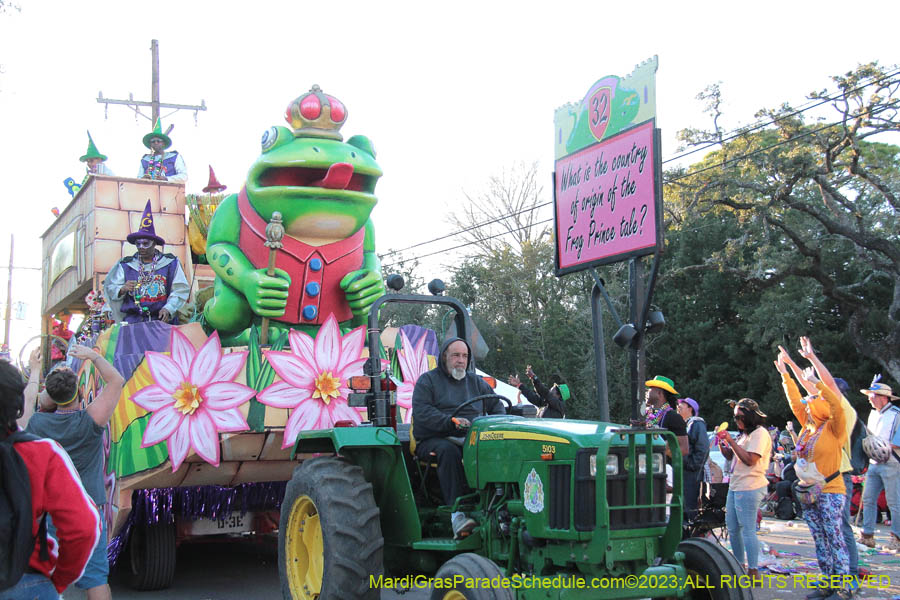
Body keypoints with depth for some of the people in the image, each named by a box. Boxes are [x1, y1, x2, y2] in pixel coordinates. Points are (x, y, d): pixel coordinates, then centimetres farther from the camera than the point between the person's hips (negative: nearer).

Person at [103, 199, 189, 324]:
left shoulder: (170, 263, 7)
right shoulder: (126, 265, 12)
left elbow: (180, 290, 2)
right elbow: (110, 289, 11)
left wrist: (168, 309, -13)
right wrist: (122, 289, -12)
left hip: (163, 320, -1)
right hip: (133, 320, 1)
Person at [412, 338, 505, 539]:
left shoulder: (475, 381, 22)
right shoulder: (427, 381, 7)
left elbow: (496, 405, 25)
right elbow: (422, 413, -8)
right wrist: (451, 421, -23)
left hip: (470, 439, 4)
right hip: (433, 440, -3)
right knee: (448, 451, -39)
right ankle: (456, 512, -44)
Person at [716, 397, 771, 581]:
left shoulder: (760, 433, -10)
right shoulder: (744, 434, 18)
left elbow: (750, 460, -20)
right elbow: (731, 457, 22)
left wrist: (731, 441, -17)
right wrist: (723, 443, 5)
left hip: (749, 488, -10)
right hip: (735, 486, 10)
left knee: (748, 530, -8)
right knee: (732, 528, 15)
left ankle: (753, 571, -4)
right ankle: (739, 566, 26)